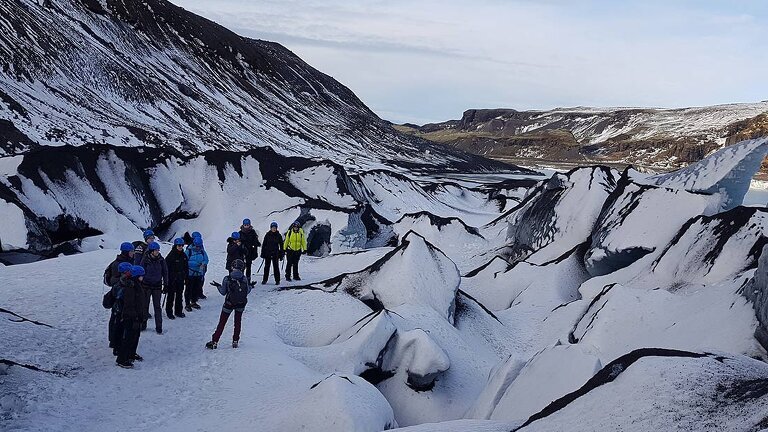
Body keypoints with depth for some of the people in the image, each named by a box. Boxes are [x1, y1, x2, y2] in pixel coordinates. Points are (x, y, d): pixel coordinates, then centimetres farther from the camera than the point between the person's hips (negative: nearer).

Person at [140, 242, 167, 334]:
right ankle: (143, 325, 23)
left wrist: (165, 284, 5)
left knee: (158, 307, 1)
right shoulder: (145, 259, -8)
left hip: (157, 286, 1)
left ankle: (159, 327, 7)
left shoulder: (161, 260, -2)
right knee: (145, 305, 10)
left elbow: (165, 272, 7)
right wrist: (139, 285, -1)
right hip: (146, 286, -1)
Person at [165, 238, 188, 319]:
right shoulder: (171, 255, -12)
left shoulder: (184, 255, 7)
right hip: (172, 279, -5)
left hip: (180, 279, 6)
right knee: (171, 295, 1)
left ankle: (178, 311, 21)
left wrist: (185, 276, 12)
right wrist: (167, 278, -13)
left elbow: (186, 267, 16)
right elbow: (166, 267, -12)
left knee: (179, 295, 12)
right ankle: (169, 312, 10)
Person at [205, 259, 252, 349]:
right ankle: (235, 341, 20)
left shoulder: (227, 279, -12)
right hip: (241, 304, 1)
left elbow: (223, 292, -5)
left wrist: (218, 286, 12)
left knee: (222, 322, 8)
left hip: (229, 303, -1)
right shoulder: (244, 279, -10)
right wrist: (250, 286, 16)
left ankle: (214, 342, 8)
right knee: (238, 321, 19)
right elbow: (247, 292, -3)